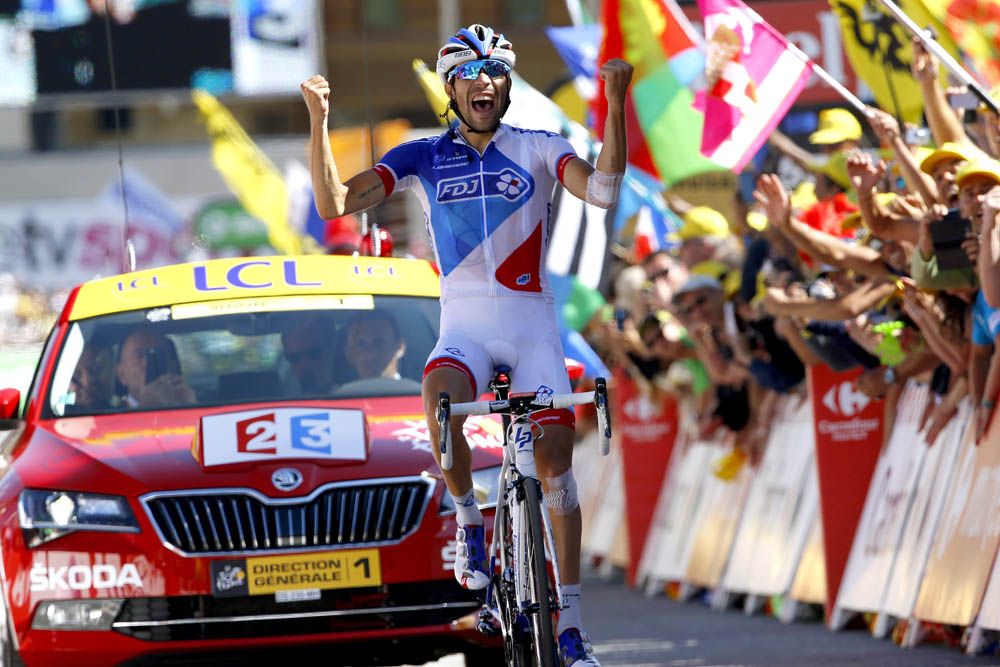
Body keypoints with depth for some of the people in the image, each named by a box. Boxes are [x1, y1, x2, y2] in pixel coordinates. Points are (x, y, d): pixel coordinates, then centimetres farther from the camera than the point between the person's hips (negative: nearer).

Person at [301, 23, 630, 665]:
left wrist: (616, 103, -24)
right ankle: (469, 518, -8)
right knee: (440, 400, -34)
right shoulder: (424, 157, 5)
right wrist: (318, 119, -14)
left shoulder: (537, 148, 2)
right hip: (464, 325, 0)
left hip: (532, 323, 0)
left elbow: (602, 190, -16)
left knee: (555, 456, -6)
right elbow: (335, 203, -3)